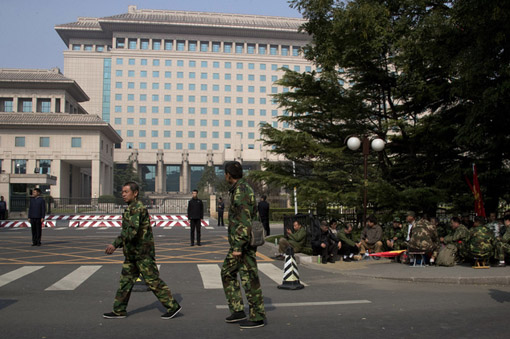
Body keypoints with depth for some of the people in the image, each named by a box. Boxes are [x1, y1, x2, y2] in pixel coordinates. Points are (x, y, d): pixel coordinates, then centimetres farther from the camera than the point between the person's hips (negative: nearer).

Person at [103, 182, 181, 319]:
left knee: (153, 281, -5)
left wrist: (115, 244, -31)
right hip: (132, 253, 10)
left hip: (142, 253, -10)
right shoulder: (131, 208, 15)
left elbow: (131, 230, -29)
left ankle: (173, 306, 3)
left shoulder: (137, 208, -17)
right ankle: (119, 311, 21)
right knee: (126, 281, 12)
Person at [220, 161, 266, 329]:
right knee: (228, 273, 17)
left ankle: (257, 317, 9)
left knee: (249, 278, -2)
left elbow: (244, 222, -25)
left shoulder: (241, 192, -19)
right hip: (239, 242, 11)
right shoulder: (242, 189, 13)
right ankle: (238, 311, 22)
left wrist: (238, 247, -25)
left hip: (243, 242, -11)